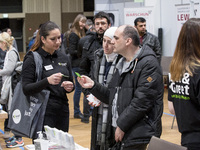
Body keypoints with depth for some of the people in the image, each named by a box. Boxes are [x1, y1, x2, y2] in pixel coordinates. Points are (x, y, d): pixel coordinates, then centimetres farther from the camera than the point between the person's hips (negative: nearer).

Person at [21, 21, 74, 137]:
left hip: (62, 111, 5)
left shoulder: (64, 58, 11)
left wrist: (70, 87, -4)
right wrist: (47, 81, -26)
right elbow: (26, 89, -12)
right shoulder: (32, 59, -6)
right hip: (43, 113, -5)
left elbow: (71, 83, 20)